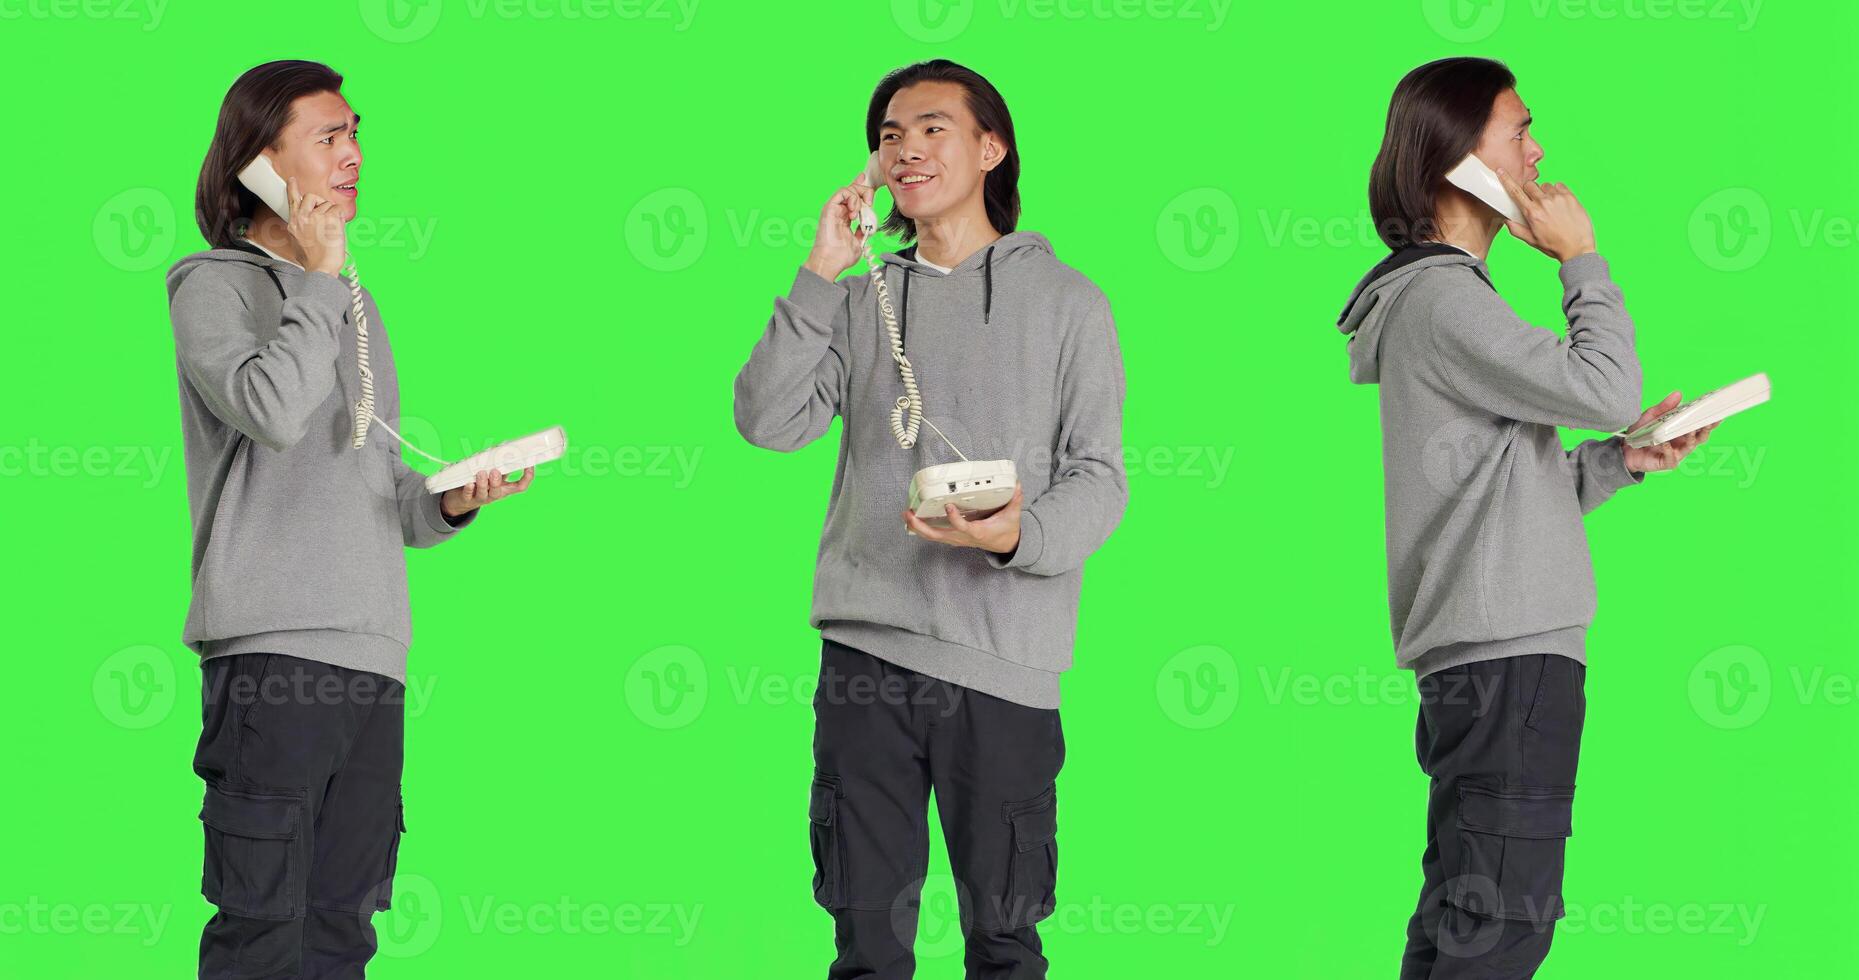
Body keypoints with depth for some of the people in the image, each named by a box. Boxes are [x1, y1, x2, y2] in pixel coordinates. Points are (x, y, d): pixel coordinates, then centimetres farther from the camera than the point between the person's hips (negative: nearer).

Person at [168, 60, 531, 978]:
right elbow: (271, 409, -20)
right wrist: (320, 281, -7)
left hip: (372, 655, 7)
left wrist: (450, 502, 5)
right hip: (273, 652, -7)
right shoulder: (215, 285, 1)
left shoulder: (351, 304, 24)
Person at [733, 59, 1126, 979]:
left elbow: (1098, 476, 1)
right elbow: (768, 419, 0)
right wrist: (820, 273, -4)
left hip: (1002, 660, -2)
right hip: (865, 655, 2)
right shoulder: (862, 298, 14)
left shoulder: (1064, 301, 7)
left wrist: (1018, 537, -19)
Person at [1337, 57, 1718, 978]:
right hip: (1506, 655, -11)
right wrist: (1582, 258, -5)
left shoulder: (1444, 292, 22)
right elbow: (1605, 387, -18)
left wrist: (1621, 460, 10)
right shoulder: (1440, 297, -11)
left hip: (1485, 655, 11)